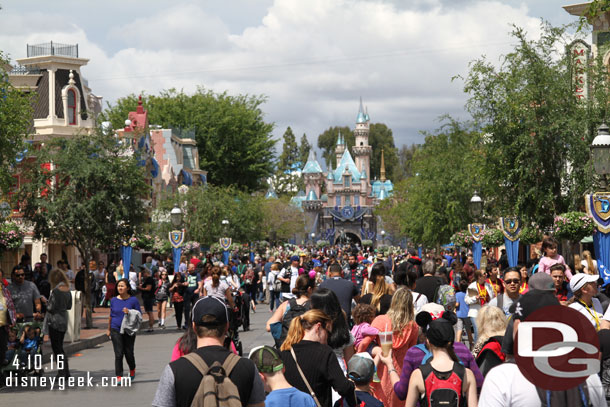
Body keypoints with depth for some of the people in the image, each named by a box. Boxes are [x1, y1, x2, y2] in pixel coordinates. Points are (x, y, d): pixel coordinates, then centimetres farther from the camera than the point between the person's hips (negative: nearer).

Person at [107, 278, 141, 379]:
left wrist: (129, 312, -18)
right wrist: (109, 329, 19)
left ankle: (132, 369, 37)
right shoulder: (114, 300, 5)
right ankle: (119, 376, 1)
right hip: (116, 330, 1)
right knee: (118, 354, -4)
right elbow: (111, 315, 14)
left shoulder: (133, 300, -2)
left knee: (128, 353, 7)